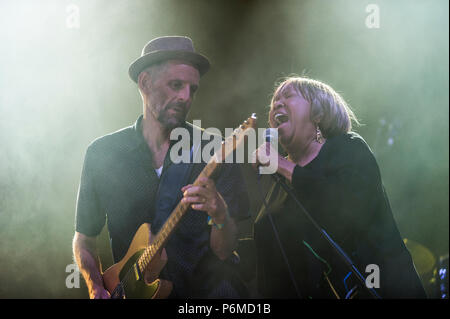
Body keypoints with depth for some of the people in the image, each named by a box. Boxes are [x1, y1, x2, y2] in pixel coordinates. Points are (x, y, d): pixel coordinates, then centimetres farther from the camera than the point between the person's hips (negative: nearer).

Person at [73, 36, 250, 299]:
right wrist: (98, 289, -1)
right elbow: (84, 239, 15)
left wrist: (220, 214, -20)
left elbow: (224, 252, 0)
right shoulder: (102, 153, 5)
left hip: (207, 287, -1)